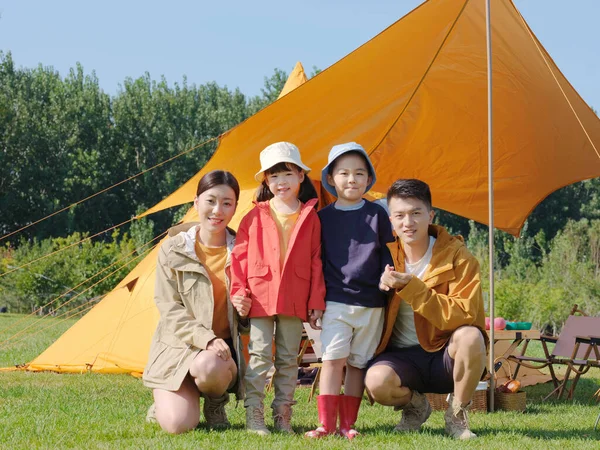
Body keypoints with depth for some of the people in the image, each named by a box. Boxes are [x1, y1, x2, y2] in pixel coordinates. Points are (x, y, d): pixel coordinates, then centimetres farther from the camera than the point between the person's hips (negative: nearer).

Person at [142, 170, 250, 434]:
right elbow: (169, 307, -7)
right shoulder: (173, 250, -4)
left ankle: (215, 404, 0)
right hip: (178, 347, -1)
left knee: (208, 366, -38)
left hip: (222, 350, 1)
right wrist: (205, 338, -21)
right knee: (178, 425, -22)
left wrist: (245, 311, -15)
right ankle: (166, 403, 18)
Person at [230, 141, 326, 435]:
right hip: (260, 298, -1)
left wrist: (316, 301, 1)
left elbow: (316, 262, 5)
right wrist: (239, 292, -2)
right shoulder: (255, 217, 3)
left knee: (289, 359, 8)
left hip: (295, 301, 1)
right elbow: (240, 257, 4)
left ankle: (283, 416, 15)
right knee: (259, 356, -3)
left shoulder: (310, 218, 5)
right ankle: (254, 416, 1)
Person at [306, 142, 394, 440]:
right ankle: (327, 423, -8)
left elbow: (386, 255, 11)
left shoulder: (376, 215, 6)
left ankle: (348, 424, 10)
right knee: (333, 358, -11)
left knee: (358, 363, 4)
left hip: (371, 303, 1)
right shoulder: (324, 217, 6)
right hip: (335, 301, -1)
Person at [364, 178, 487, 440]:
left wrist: (410, 288, -28)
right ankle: (415, 406, 7)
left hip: (446, 356, -1)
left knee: (470, 336, -34)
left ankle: (457, 415, -7)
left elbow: (464, 315, -23)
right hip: (402, 357, 2)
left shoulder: (457, 257, -10)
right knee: (376, 380, -31)